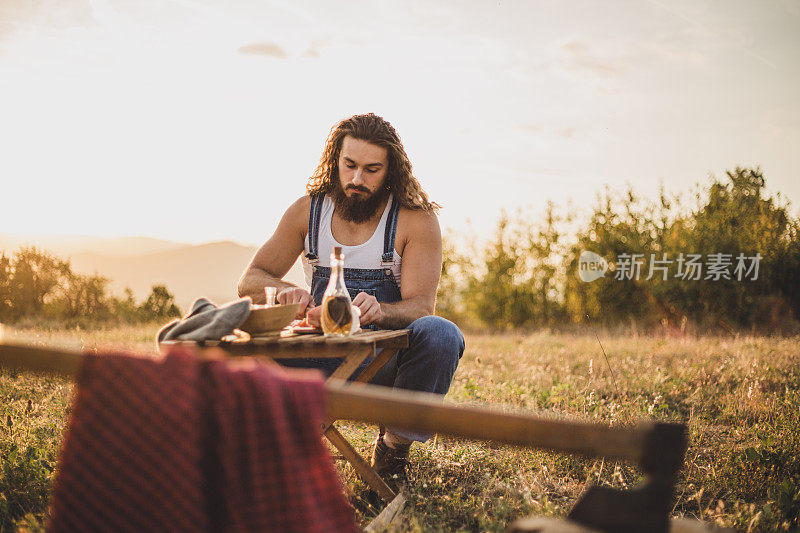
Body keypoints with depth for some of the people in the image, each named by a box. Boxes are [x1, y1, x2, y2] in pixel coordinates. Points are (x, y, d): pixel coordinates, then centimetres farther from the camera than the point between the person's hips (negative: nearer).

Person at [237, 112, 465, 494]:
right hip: (322, 360, 1)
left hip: (388, 358, -1)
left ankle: (394, 445, -11)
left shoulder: (417, 219, -5)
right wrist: (284, 292, -21)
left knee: (440, 335, -34)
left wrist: (378, 310, -37)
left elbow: (421, 305, -13)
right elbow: (250, 280, 4)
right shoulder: (307, 211, 3)